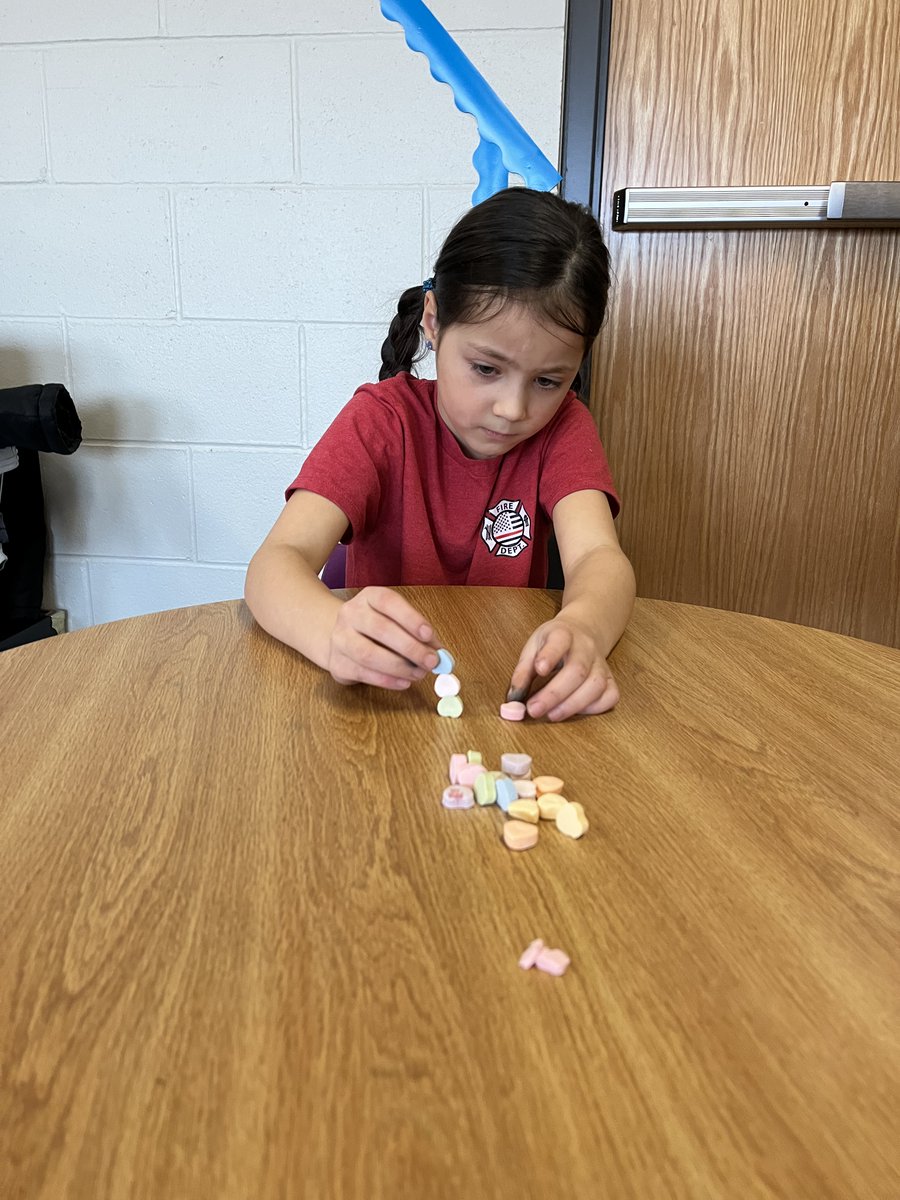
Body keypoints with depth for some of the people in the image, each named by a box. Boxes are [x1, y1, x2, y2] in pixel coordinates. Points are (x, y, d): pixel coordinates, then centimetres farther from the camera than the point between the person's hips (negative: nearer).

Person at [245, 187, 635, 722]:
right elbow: (276, 562, -21)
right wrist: (336, 632, -42)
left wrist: (582, 629, -41)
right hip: (385, 689, -1)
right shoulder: (383, 418, -8)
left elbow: (599, 556, -18)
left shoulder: (562, 426, -2)